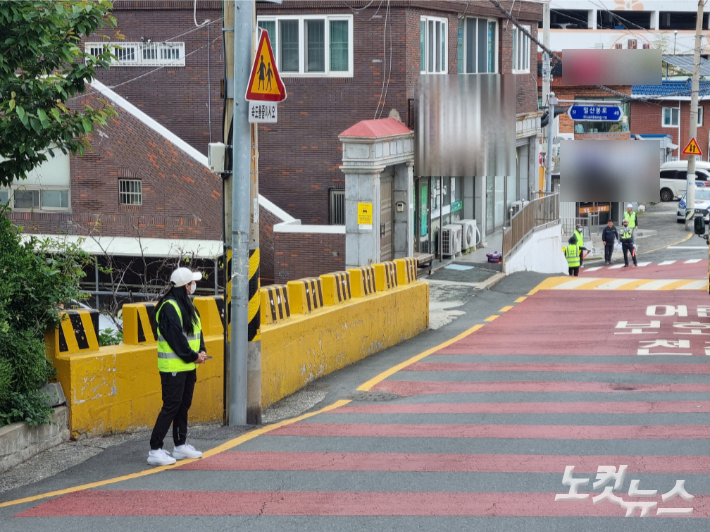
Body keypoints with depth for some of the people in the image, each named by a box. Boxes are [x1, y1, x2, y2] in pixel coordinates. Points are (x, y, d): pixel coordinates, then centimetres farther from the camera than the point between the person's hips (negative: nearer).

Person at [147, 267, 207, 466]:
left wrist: (201, 351, 1)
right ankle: (155, 450, -8)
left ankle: (180, 446, 24)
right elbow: (175, 337, -20)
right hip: (173, 366, -9)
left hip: (188, 366, 9)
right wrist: (193, 356, -14)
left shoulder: (187, 305, 13)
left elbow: (196, 330, 17)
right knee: (171, 406, -10)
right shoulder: (169, 307, -17)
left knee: (184, 405, 15)